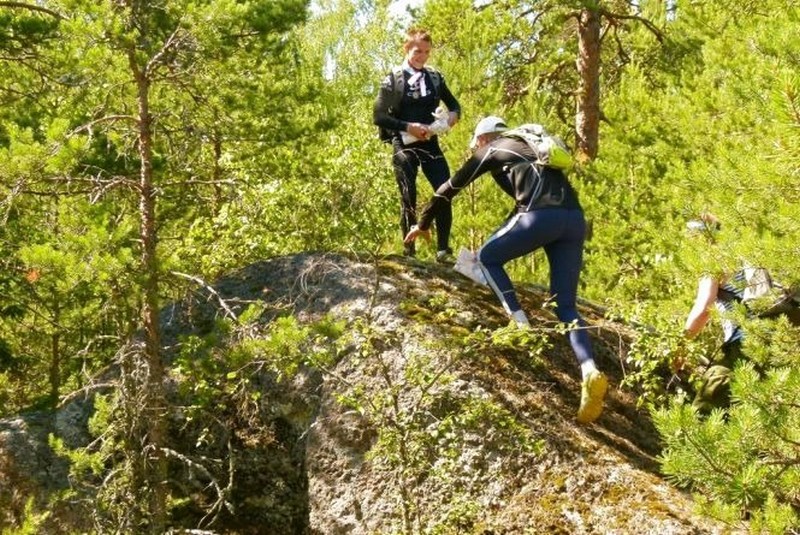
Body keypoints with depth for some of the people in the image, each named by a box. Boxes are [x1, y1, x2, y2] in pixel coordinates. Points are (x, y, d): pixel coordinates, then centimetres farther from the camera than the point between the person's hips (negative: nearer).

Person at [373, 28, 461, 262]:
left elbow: (454, 104, 16)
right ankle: (409, 250, 6)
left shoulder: (435, 77, 8)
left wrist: (453, 115, -8)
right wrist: (407, 127, -17)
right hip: (404, 145, -3)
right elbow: (378, 116, -7)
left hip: (430, 143, 3)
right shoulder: (393, 79, -4)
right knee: (408, 197, -4)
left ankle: (443, 249, -1)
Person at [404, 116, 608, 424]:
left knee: (487, 258, 19)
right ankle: (590, 373, -16)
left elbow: (449, 189, 27)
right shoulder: (527, 149, 37)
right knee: (566, 306, 7)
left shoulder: (490, 151, 20)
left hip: (541, 216, -6)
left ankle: (522, 327, 3)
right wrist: (507, 240, 59)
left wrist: (423, 223, 41)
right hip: (574, 219, 6)